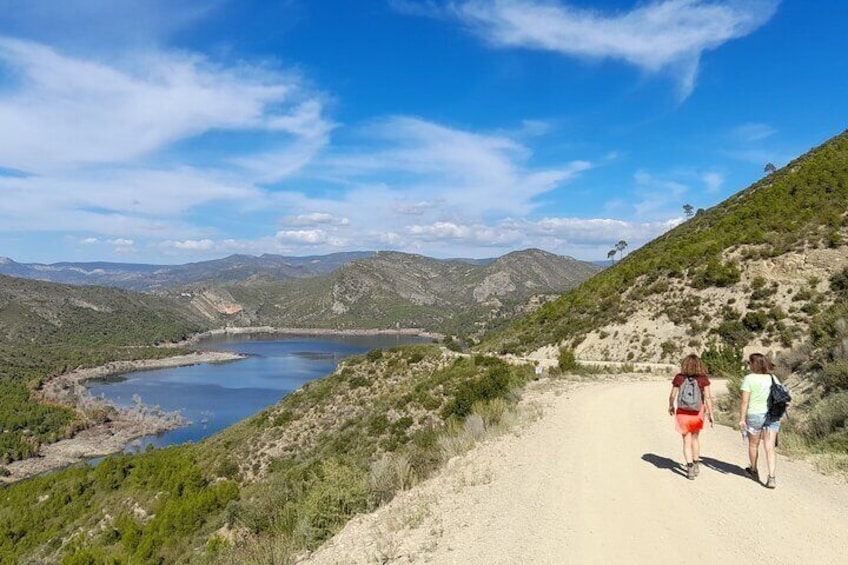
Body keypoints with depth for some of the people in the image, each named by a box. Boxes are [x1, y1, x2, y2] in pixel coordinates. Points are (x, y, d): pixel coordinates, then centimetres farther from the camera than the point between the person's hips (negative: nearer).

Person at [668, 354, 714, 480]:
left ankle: (690, 468, -4)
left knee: (687, 441, 7)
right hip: (697, 413, 1)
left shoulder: (679, 377, -9)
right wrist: (710, 414, -5)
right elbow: (707, 397, -12)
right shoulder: (703, 378, -9)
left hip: (683, 412, -1)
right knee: (695, 438, 22)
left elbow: (672, 395, -4)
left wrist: (671, 406, 14)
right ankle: (696, 465, 30)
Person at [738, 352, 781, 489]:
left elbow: (745, 401, -12)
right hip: (772, 415, 3)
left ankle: (754, 471, 34)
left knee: (753, 444, 16)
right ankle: (771, 477, -7)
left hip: (755, 415, -3)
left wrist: (742, 418, -8)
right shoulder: (773, 378, 4)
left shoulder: (749, 379, -10)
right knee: (770, 447, 3)